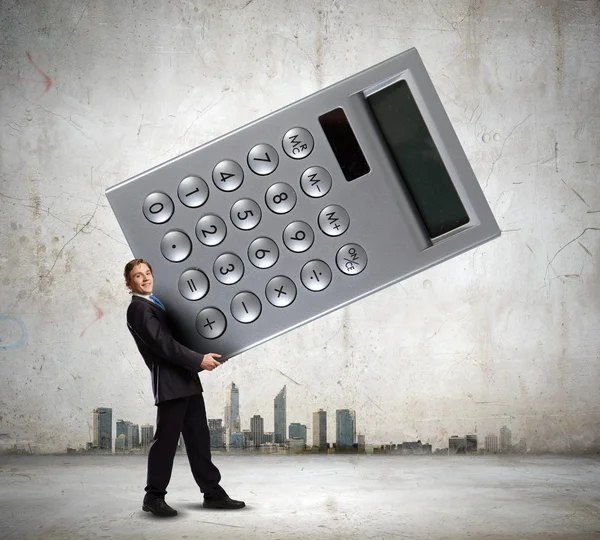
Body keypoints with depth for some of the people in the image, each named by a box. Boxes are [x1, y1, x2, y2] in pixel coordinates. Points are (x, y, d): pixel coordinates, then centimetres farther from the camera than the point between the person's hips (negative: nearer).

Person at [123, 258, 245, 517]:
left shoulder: (156, 303, 20)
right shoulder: (138, 308, -8)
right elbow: (163, 343, -18)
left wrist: (202, 357, 15)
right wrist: (198, 360, -20)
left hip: (187, 380, 9)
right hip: (169, 383, -9)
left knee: (199, 439, 10)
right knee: (166, 440, -3)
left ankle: (213, 492, 14)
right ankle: (154, 496, 7)